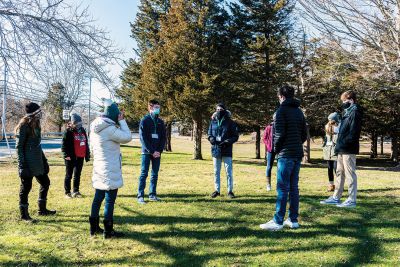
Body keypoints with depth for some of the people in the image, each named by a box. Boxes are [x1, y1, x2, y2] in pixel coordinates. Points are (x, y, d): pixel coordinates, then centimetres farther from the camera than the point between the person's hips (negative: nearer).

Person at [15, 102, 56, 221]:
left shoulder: (35, 124, 12)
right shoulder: (23, 126, -12)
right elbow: (19, 146, -14)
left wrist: (44, 160, 19)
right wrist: (22, 165, -18)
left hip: (37, 162, 9)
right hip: (28, 164, -9)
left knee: (45, 183, 15)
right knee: (26, 187, 2)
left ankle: (42, 209, 28)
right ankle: (24, 215, 14)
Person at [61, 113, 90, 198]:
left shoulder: (82, 130, 11)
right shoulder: (68, 132, -8)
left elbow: (86, 143, 16)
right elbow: (64, 145, -11)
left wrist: (87, 154, 14)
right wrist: (66, 155, -17)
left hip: (80, 157, 6)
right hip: (71, 158, -6)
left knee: (77, 175, 13)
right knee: (69, 175, 5)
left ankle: (76, 191, 23)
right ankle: (67, 192, 14)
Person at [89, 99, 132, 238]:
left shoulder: (95, 128, 8)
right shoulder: (109, 129, -20)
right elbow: (127, 137, -16)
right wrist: (122, 121, -8)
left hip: (99, 169, 9)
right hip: (110, 171, -9)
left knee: (98, 198, 16)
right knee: (110, 200, 1)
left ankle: (94, 227, 26)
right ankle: (108, 231, 9)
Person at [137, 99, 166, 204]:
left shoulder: (160, 122, 11)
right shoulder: (144, 120, -3)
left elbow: (163, 137, 9)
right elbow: (143, 138, -9)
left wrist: (159, 150, -5)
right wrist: (152, 151, -14)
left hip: (157, 152, 5)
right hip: (146, 152, -5)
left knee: (155, 174, 8)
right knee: (144, 174, -3)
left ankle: (152, 194, 17)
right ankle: (140, 196, 2)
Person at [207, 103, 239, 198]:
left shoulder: (230, 122, -3)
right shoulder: (213, 122, 6)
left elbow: (235, 136, -1)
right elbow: (209, 134, 13)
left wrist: (227, 142, -17)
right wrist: (211, 139, -9)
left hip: (227, 151, -3)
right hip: (215, 150, 3)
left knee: (229, 172, 1)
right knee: (216, 172, 10)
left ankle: (230, 191, 12)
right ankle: (217, 190, 21)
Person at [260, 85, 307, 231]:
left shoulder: (282, 110, -7)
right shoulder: (299, 111, 15)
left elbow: (280, 133, -15)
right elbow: (304, 134, 15)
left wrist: (276, 148, -1)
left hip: (286, 154, -7)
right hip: (298, 154, 7)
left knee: (282, 188, -6)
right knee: (294, 187, 10)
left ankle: (277, 221, -2)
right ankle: (293, 219, 15)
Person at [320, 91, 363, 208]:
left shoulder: (355, 112, -9)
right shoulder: (348, 112, 19)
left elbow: (353, 132, -18)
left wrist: (343, 144, -19)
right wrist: (339, 145, 13)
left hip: (348, 150, -10)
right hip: (342, 149, 10)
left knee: (350, 174, -3)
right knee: (339, 173, 13)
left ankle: (352, 200, 4)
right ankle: (336, 197, 22)